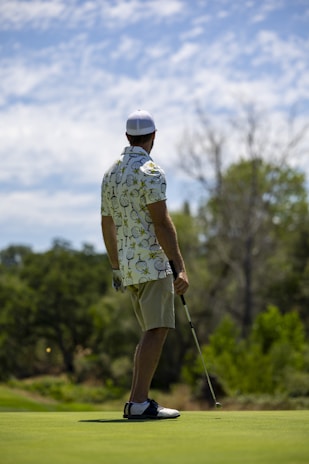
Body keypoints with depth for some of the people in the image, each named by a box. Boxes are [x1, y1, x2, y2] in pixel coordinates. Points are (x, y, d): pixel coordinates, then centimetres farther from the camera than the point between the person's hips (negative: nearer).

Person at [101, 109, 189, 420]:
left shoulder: (111, 173, 14)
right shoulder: (150, 171, -12)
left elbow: (107, 225, 19)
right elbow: (161, 223, -18)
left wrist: (116, 268, 26)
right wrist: (180, 267, -16)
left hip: (129, 266, 9)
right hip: (152, 263, -9)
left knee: (153, 332, 14)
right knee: (157, 331, -9)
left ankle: (136, 401, 12)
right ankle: (140, 403, -14)